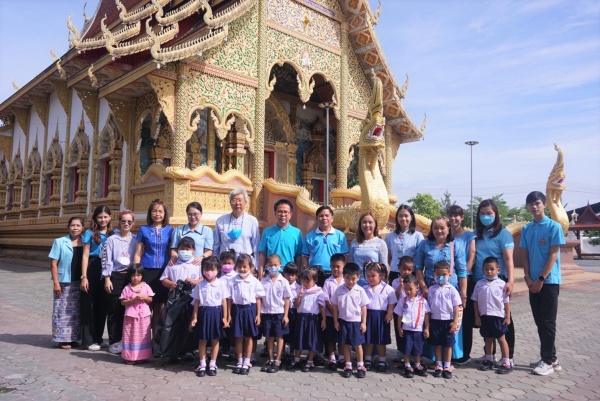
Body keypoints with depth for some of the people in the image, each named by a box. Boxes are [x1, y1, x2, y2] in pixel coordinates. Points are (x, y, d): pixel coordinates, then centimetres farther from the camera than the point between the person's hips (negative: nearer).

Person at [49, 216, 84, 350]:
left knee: (76, 311, 10)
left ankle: (74, 338, 21)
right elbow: (53, 264, -4)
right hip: (64, 283, -3)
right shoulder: (60, 242, -2)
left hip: (79, 283, 3)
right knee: (63, 311, 1)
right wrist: (56, 282, -10)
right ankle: (63, 340, 11)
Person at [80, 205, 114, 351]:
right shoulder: (90, 233, 0)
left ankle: (98, 337, 23)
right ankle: (88, 340, 11)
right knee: (89, 305, 3)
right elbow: (85, 256, -4)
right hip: (92, 270, -3)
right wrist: (84, 276, -10)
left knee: (102, 305, 11)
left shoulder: (113, 234, 8)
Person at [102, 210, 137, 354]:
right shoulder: (112, 240, 0)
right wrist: (107, 279, -7)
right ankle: (114, 342, 12)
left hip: (130, 277, 2)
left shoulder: (135, 240, 6)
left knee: (127, 310, 5)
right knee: (114, 310, 3)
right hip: (115, 277, -2)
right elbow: (107, 260, -2)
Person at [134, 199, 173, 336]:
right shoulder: (143, 230, 4)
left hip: (163, 271, 1)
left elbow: (172, 253, 9)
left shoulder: (169, 230, 6)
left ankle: (155, 335, 18)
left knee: (159, 305, 7)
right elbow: (138, 254, 4)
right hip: (147, 271, -1)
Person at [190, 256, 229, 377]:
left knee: (215, 340, 8)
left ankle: (212, 364, 20)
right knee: (202, 340, 7)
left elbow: (224, 301, 0)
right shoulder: (200, 285, 0)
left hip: (216, 313, 0)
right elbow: (196, 302, 3)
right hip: (203, 313, 1)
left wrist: (225, 317, -1)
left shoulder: (221, 284, -2)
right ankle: (202, 364, 19)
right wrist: (194, 318, -2)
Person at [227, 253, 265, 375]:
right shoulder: (233, 282, -1)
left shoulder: (255, 282, -3)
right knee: (238, 337, 10)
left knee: (248, 337, 8)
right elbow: (229, 299, 2)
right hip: (237, 310, 1)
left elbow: (258, 299, 0)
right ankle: (239, 362, 23)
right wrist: (229, 315, 0)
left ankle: (246, 362, 18)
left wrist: (258, 315, -2)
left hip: (250, 309, -1)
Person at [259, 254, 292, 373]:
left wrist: (286, 315, -7)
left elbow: (287, 299, -3)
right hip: (266, 313, 2)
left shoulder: (284, 282, -5)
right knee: (269, 337, 10)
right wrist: (259, 314, -1)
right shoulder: (263, 282, 0)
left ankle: (277, 361, 14)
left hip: (279, 313, -2)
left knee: (279, 337, 6)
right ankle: (271, 360, 22)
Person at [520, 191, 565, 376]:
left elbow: (553, 255, -11)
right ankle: (551, 358, 22)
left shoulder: (554, 226, -8)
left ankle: (548, 361, 7)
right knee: (540, 321, 10)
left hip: (549, 281, -6)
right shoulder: (526, 229, 8)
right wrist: (528, 277, -3)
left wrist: (541, 279, -14)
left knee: (548, 321, -2)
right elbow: (525, 255, 9)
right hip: (534, 281, 6)